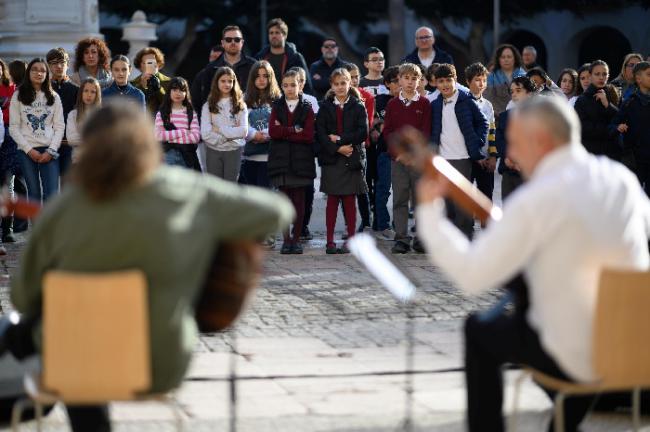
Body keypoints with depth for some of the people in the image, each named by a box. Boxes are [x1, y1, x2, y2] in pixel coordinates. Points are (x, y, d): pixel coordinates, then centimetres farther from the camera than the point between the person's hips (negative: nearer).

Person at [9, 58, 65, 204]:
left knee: (51, 194, -8)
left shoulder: (54, 97, 8)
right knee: (34, 194, 2)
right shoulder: (18, 96, 3)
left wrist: (51, 151, -8)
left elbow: (60, 126, 4)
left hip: (49, 151, 1)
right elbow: (14, 127, 0)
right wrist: (29, 150, -9)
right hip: (27, 151, 0)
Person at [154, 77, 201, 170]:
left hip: (187, 155, 1)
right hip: (168, 153, -1)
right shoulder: (162, 113, 4)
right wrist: (182, 132, -11)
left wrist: (170, 136, -8)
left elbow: (196, 136, -6)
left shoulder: (191, 113, 5)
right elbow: (158, 135, -9)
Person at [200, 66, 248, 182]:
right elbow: (205, 133, -9)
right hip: (214, 151, 0)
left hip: (234, 151, 0)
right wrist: (229, 136, -11)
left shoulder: (240, 106, 2)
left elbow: (244, 131, -9)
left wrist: (220, 129, -11)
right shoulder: (208, 106, 1)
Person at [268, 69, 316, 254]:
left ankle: (296, 239, 7)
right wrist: (295, 130, -10)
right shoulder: (277, 107, 10)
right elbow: (272, 131, -4)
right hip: (281, 159, 1)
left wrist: (284, 132, -9)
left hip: (301, 160, -1)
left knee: (299, 201, 0)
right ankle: (286, 239, 3)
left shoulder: (307, 108, 5)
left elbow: (309, 135, -8)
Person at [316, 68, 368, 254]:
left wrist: (339, 139, -10)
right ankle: (330, 241, 3)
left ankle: (350, 239, 7)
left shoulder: (358, 107, 5)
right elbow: (320, 134, -2)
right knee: (332, 200, 2)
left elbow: (363, 133, -4)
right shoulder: (325, 107, 7)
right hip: (331, 159, 1)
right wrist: (338, 148, -13)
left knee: (350, 200, 2)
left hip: (352, 158, -1)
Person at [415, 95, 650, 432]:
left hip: (576, 362, -6)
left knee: (480, 328, 17)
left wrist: (429, 211, -10)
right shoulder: (620, 178, 0)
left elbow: (471, 276, -20)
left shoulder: (536, 200, -19)